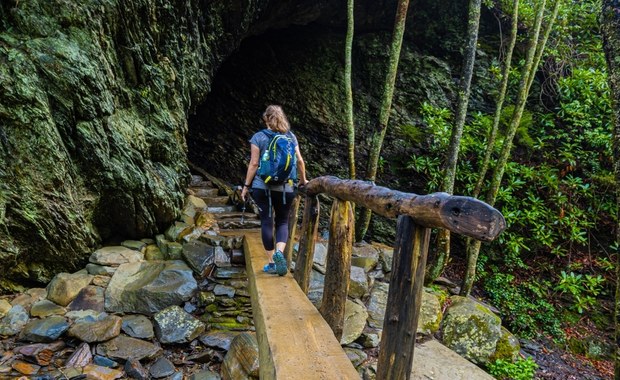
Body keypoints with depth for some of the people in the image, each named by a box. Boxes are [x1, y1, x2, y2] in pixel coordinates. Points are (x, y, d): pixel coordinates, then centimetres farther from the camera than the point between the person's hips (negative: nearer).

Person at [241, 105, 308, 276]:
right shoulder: (291, 137, 5)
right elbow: (300, 161, 6)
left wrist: (246, 185, 2)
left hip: (262, 186, -1)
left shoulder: (258, 137, -1)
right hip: (285, 187, 2)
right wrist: (303, 180, 21)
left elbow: (254, 164, -5)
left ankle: (271, 263, 10)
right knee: (282, 221, 13)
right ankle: (279, 251, -12)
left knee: (267, 222, 5)